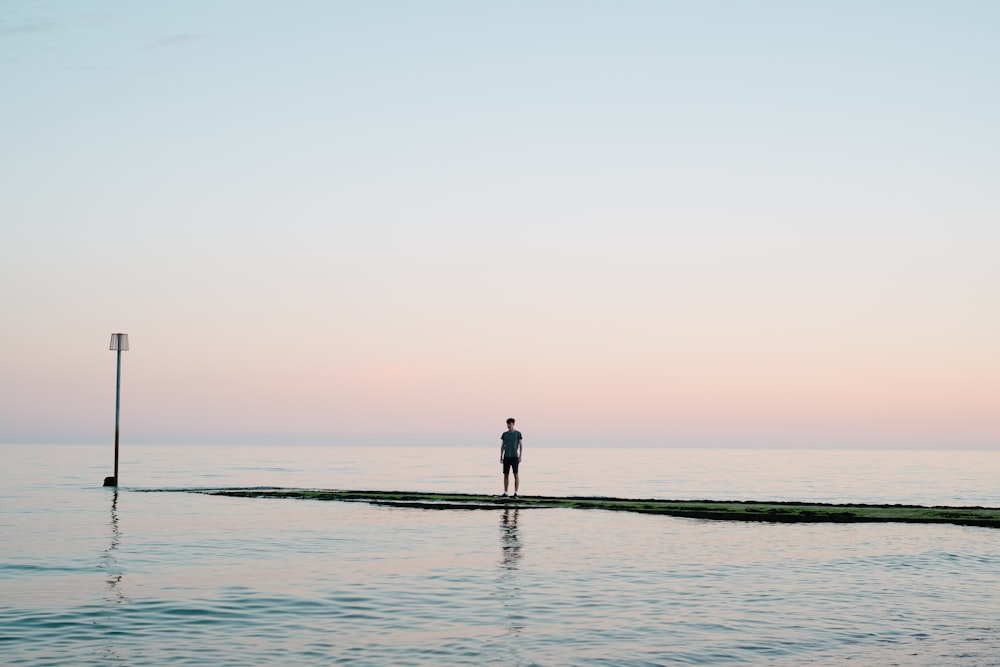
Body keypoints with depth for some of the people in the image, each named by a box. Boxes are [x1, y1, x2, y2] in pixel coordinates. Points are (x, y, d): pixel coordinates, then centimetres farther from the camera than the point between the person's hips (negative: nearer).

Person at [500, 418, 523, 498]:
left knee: (516, 474, -6)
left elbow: (521, 445, -1)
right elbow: (502, 446, 11)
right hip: (506, 457, 3)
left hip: (515, 457, -3)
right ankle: (505, 493, 9)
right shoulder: (504, 434, 9)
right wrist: (501, 457, 5)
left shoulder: (518, 433, 0)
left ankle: (516, 493, -2)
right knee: (506, 475, 4)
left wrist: (520, 456, -9)